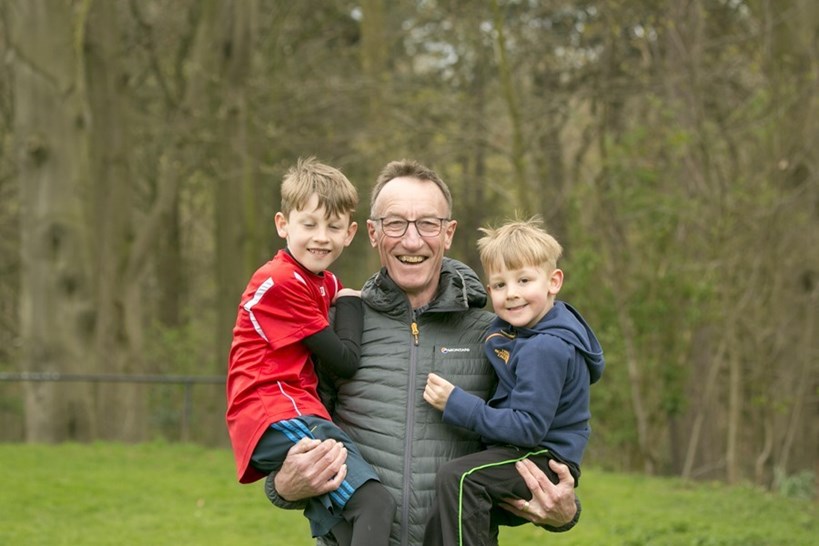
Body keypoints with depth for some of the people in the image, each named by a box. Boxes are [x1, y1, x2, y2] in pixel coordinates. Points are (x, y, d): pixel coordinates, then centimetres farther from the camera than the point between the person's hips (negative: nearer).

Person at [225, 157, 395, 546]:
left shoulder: (326, 284, 21)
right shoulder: (281, 283, -9)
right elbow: (344, 361, -10)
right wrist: (350, 303, 4)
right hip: (280, 419, -10)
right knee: (374, 503, -26)